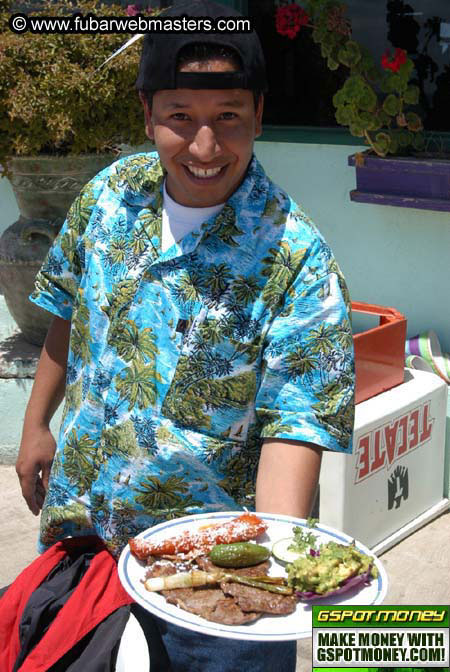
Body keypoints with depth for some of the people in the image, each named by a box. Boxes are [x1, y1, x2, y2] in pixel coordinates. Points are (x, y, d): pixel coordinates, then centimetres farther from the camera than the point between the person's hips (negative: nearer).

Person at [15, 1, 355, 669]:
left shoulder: (296, 258, -22)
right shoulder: (109, 194, -7)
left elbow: (295, 422, -23)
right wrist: (36, 424, 12)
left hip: (207, 546, -5)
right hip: (76, 516, 5)